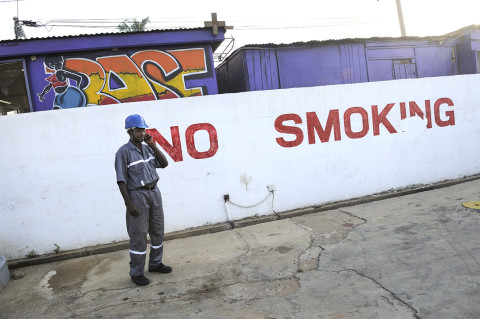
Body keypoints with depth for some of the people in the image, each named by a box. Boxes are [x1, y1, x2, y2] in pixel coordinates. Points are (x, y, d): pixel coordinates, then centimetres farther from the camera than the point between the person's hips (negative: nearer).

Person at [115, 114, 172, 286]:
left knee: (158, 230, 15)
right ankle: (136, 273, 14)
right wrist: (129, 203, -18)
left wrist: (152, 144, -3)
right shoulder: (124, 152, -10)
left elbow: (164, 163, 5)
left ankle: (155, 263, 33)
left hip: (154, 192, 7)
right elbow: (121, 180, -13)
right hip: (137, 195, -7)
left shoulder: (147, 148, 9)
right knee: (138, 235, 0)